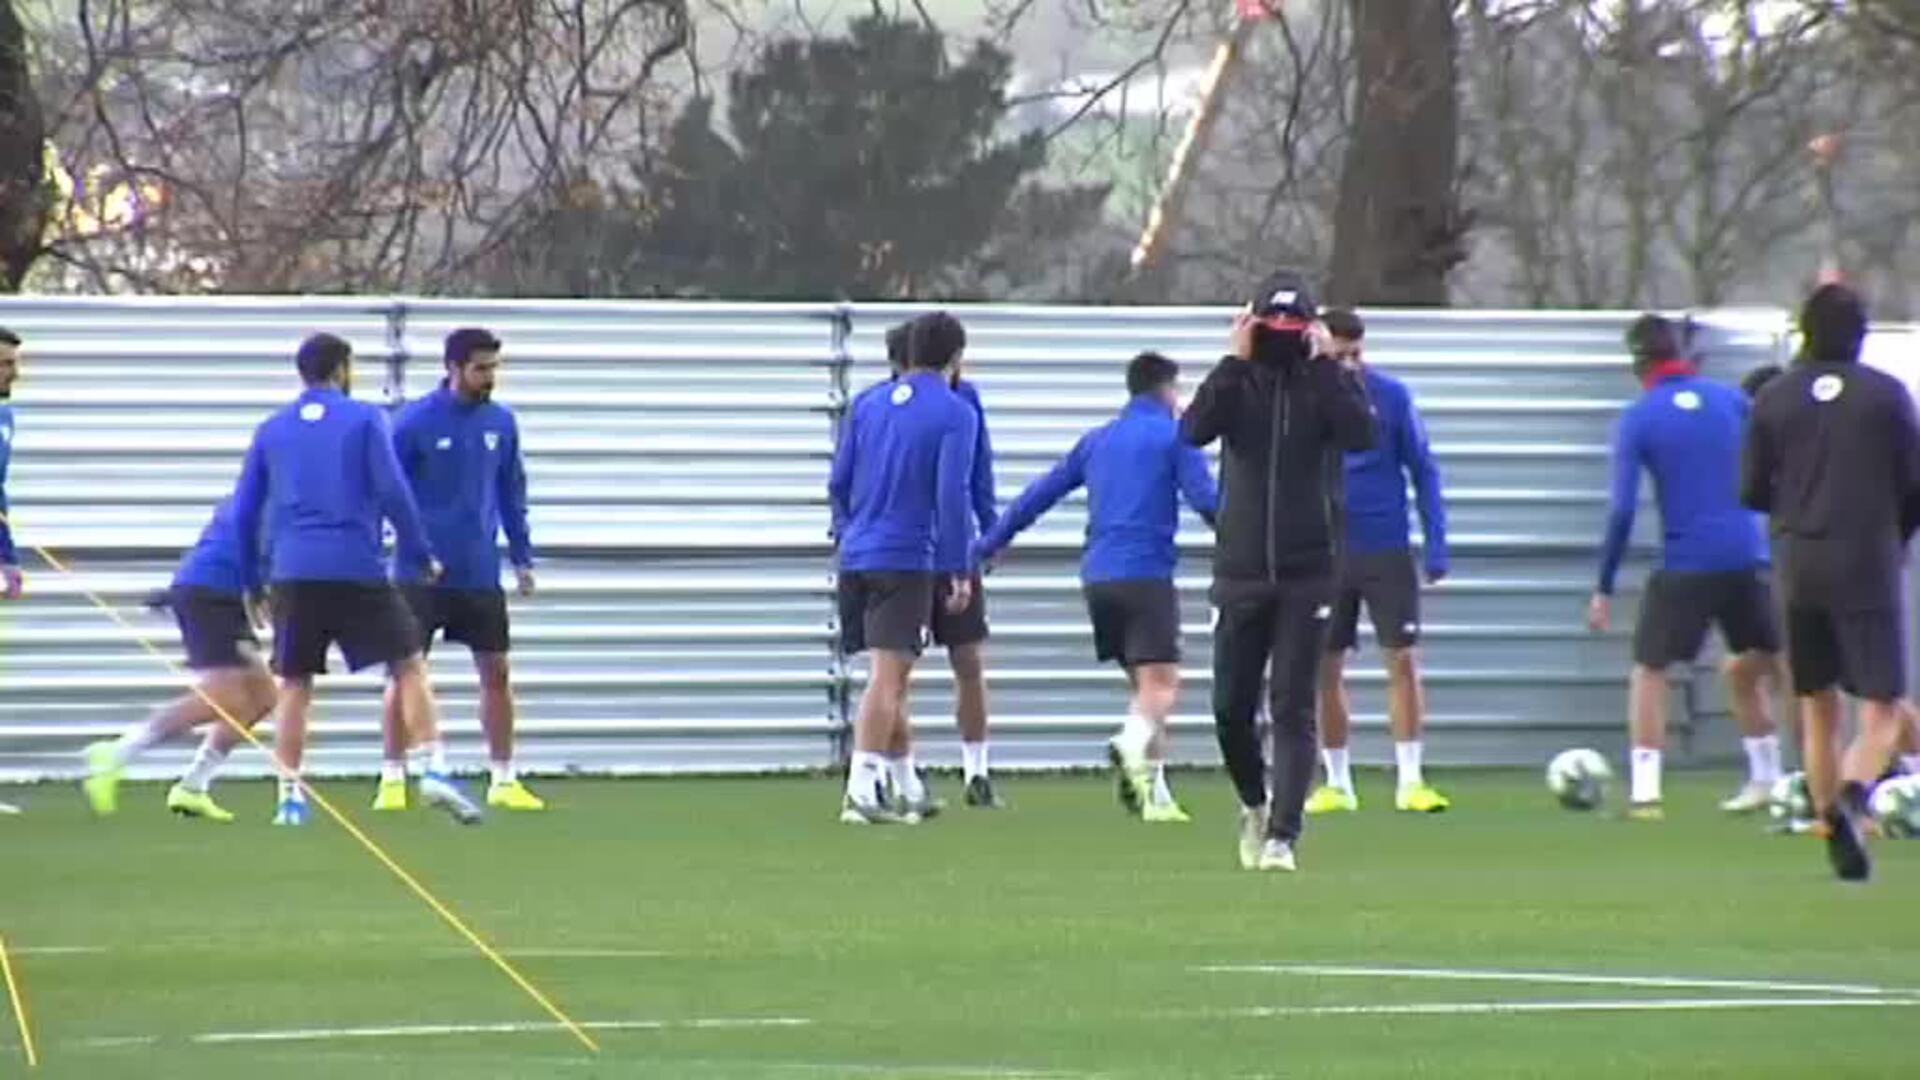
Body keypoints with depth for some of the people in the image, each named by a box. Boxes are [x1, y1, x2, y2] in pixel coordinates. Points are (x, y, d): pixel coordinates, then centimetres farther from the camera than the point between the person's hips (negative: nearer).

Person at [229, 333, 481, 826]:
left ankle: (290, 795, 4)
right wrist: (421, 554, 1)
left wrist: (250, 578, 22)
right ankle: (435, 770, -10)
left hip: (294, 575, 3)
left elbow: (243, 513, 13)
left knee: (295, 684, 10)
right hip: (358, 570, -3)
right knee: (410, 666, 4)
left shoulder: (271, 431, 12)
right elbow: (391, 491, -7)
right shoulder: (365, 419, 2)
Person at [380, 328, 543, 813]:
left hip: (480, 574, 4)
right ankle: (393, 779, 5)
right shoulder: (414, 423, -9)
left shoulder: (500, 423, 5)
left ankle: (504, 780, 12)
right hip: (421, 573, -4)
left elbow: (512, 494, 13)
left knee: (496, 673, 4)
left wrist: (522, 557, 10)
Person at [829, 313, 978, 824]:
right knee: (888, 677, -9)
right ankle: (861, 791, -18)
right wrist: (959, 571, -9)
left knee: (890, 678, 16)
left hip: (857, 557, 6)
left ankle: (906, 787, 25)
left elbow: (838, 484, 13)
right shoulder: (954, 414, -5)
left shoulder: (867, 404, 12)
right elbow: (951, 495, -12)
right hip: (907, 560, -6)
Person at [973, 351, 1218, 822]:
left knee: (1146, 684, 15)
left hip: (1099, 577, 6)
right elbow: (1207, 500, -6)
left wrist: (987, 546, 27)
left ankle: (1154, 792, 7)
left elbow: (1039, 495, 20)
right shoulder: (1174, 436, 3)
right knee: (1161, 683, -14)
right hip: (1147, 575, -6)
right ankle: (1134, 746, -44)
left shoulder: (1097, 441, 19)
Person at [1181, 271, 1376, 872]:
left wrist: (1323, 365, -18)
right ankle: (1254, 805, 30)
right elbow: (1194, 430, -15)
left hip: (1309, 573, -2)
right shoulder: (1238, 382, 4)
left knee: (1293, 711, -6)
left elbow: (1361, 435, -19)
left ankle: (1282, 834, -7)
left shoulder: (1332, 381, 1)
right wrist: (1236, 362, -17)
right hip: (1240, 569, 2)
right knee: (1231, 708, 5)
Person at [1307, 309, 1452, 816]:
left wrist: (1436, 546, -2)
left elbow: (1423, 470, 3)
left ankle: (1410, 781, -2)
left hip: (1387, 550, -1)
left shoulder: (1391, 395, -2)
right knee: (1326, 670, 3)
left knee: (1403, 661, -6)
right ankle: (1337, 784, 13)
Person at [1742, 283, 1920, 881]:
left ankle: (1834, 826, 9)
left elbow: (1752, 491, 6)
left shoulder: (1774, 399, 4)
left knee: (1817, 709, 13)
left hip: (1801, 564, 3)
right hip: (1869, 567, -3)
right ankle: (1853, 796, -29)